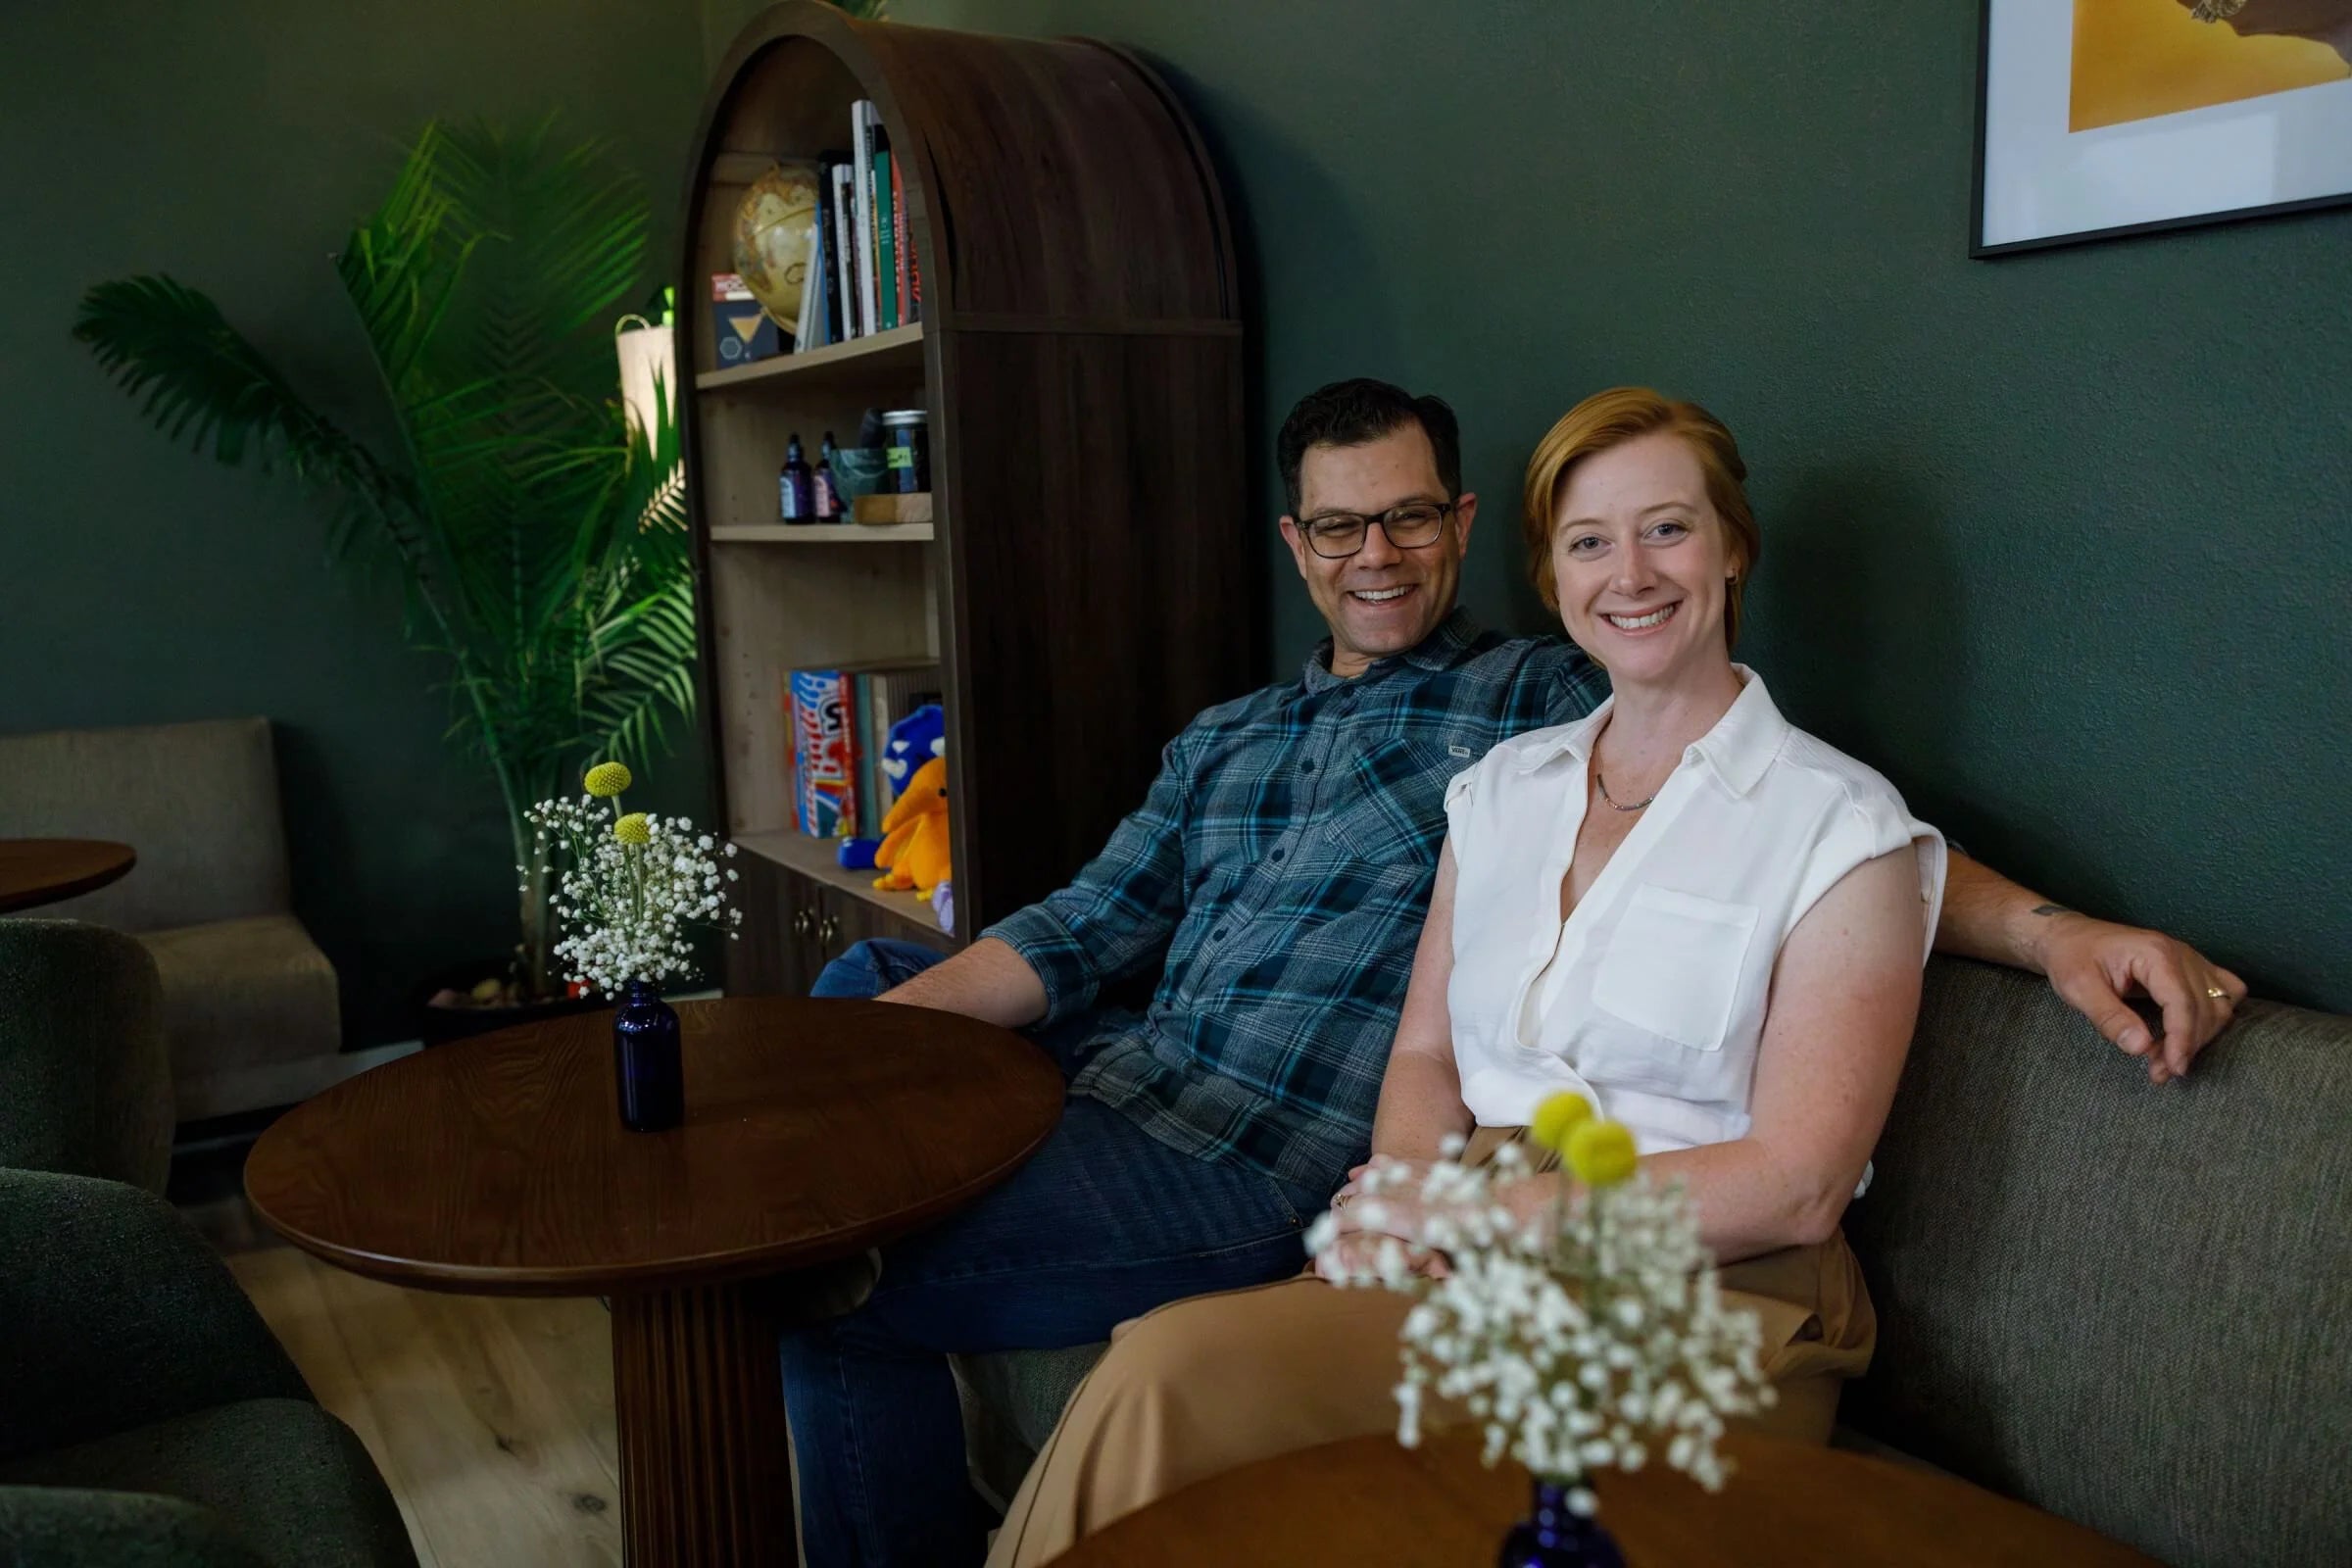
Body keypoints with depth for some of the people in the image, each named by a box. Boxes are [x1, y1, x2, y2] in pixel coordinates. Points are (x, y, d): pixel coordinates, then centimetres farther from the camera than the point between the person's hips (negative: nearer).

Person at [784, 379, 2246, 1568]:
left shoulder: (1541, 697, 0)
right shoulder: (1224, 741, 20)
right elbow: (1087, 928, 14)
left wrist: (2046, 926, -25)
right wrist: (892, 1018, 0)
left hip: (1251, 1170, -8)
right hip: (1124, 1076, 8)